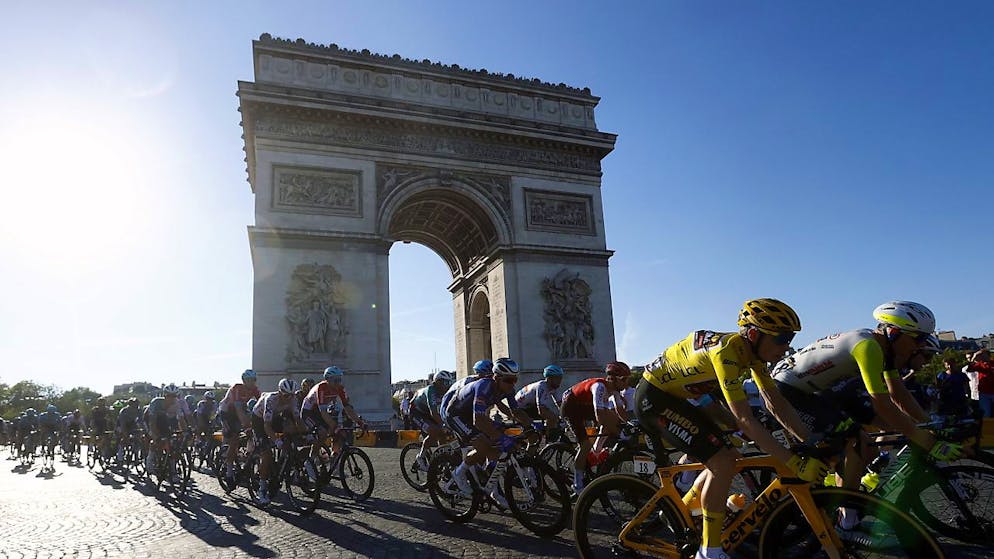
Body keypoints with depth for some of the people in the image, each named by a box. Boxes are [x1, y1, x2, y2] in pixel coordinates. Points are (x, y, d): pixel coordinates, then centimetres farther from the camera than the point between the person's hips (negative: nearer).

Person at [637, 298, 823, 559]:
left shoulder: (753, 351, -2)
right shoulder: (726, 351, -30)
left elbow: (777, 403, 2)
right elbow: (745, 420, -33)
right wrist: (794, 463, -31)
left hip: (672, 397, 10)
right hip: (652, 398, -9)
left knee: (728, 457, 9)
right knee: (722, 462, -16)